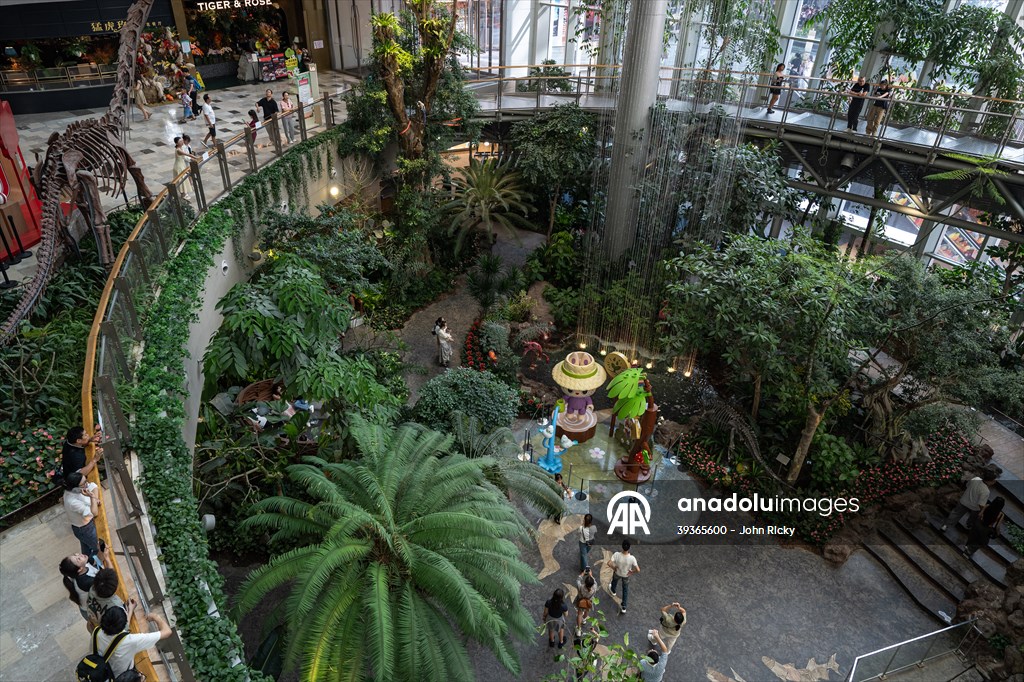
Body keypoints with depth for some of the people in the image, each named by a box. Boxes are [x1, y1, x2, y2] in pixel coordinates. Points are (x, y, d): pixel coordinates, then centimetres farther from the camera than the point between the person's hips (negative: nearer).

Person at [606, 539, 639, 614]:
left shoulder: (617, 555, -37)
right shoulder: (632, 558, -36)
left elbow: (609, 563, -35)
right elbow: (638, 570, -34)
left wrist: (614, 567, -14)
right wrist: (631, 572, -13)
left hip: (617, 573, 1)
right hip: (626, 575, -1)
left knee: (615, 580, 37)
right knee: (625, 590, 26)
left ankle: (613, 590, 68)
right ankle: (623, 607, 32)